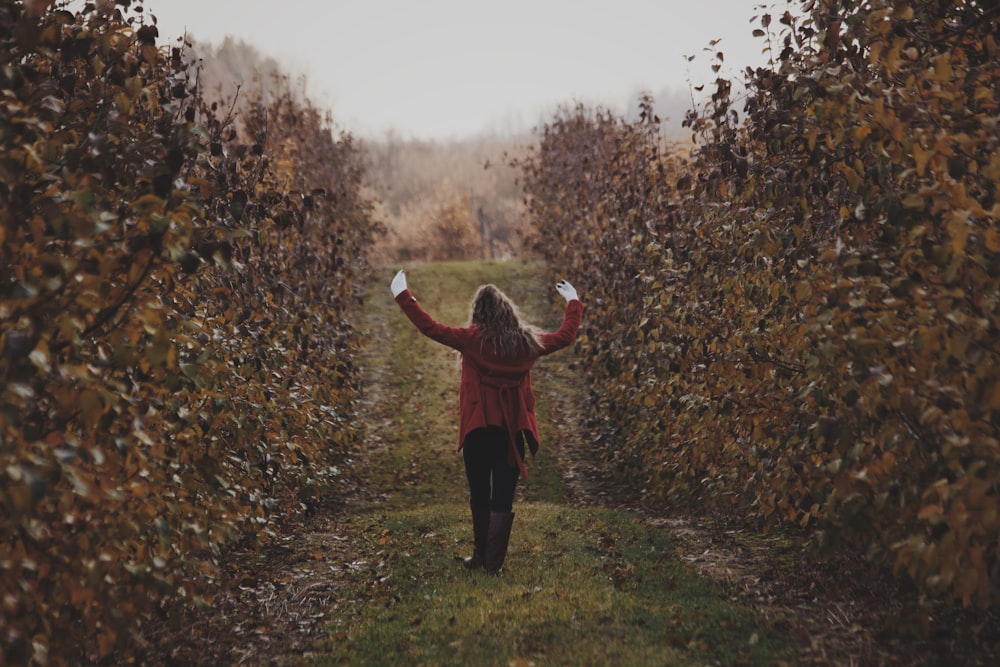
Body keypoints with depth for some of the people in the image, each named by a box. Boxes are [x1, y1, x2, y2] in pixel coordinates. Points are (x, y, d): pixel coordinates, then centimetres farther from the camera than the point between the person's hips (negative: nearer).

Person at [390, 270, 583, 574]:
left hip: (478, 429, -1)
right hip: (512, 431, 1)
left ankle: (480, 556, 23)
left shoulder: (472, 339, -9)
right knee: (503, 499, 2)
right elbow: (566, 336, 15)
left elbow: (430, 327, -8)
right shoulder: (527, 341, 0)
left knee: (479, 495, 14)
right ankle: (493, 563, -2)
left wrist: (402, 295, 1)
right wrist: (573, 303, 32)